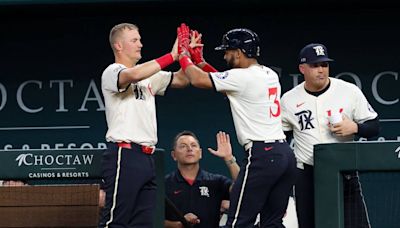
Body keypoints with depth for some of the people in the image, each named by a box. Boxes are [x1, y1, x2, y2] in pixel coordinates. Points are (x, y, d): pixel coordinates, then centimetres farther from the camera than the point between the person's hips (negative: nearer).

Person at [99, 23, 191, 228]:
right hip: (124, 156, -9)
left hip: (146, 156, 9)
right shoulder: (112, 72, -6)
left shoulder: (148, 75, 20)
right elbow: (134, 75, -27)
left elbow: (180, 80, 21)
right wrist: (172, 56, -25)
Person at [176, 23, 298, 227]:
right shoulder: (270, 74, 16)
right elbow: (232, 88, 31)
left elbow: (198, 79, -7)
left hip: (261, 156, -8)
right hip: (285, 154, 9)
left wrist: (183, 55, 11)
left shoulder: (243, 77, -9)